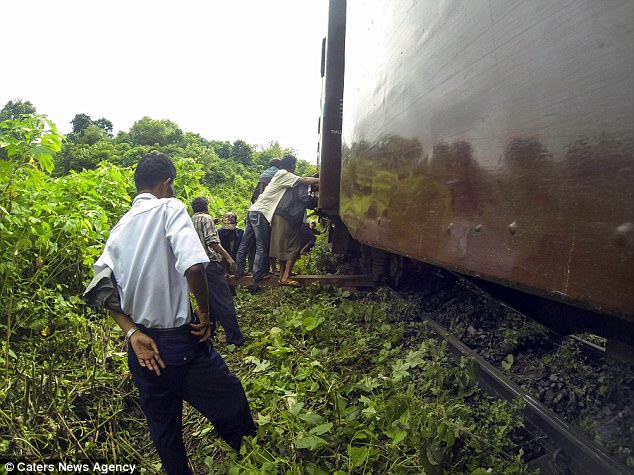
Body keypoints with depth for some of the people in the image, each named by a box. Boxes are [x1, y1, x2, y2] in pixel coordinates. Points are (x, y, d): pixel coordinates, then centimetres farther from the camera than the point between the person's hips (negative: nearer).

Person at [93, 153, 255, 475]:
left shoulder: (120, 227, 7)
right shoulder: (169, 207, -12)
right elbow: (194, 266, -28)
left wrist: (132, 333, -4)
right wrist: (204, 313, -14)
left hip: (141, 346, 7)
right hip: (180, 343, -6)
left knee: (162, 424, 23)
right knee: (231, 402, 16)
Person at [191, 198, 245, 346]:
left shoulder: (190, 221, 18)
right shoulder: (206, 218, -5)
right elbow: (212, 241, -17)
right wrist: (228, 257, -17)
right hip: (210, 263, -8)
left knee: (208, 302, 16)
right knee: (225, 301, -6)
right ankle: (235, 338, -5)